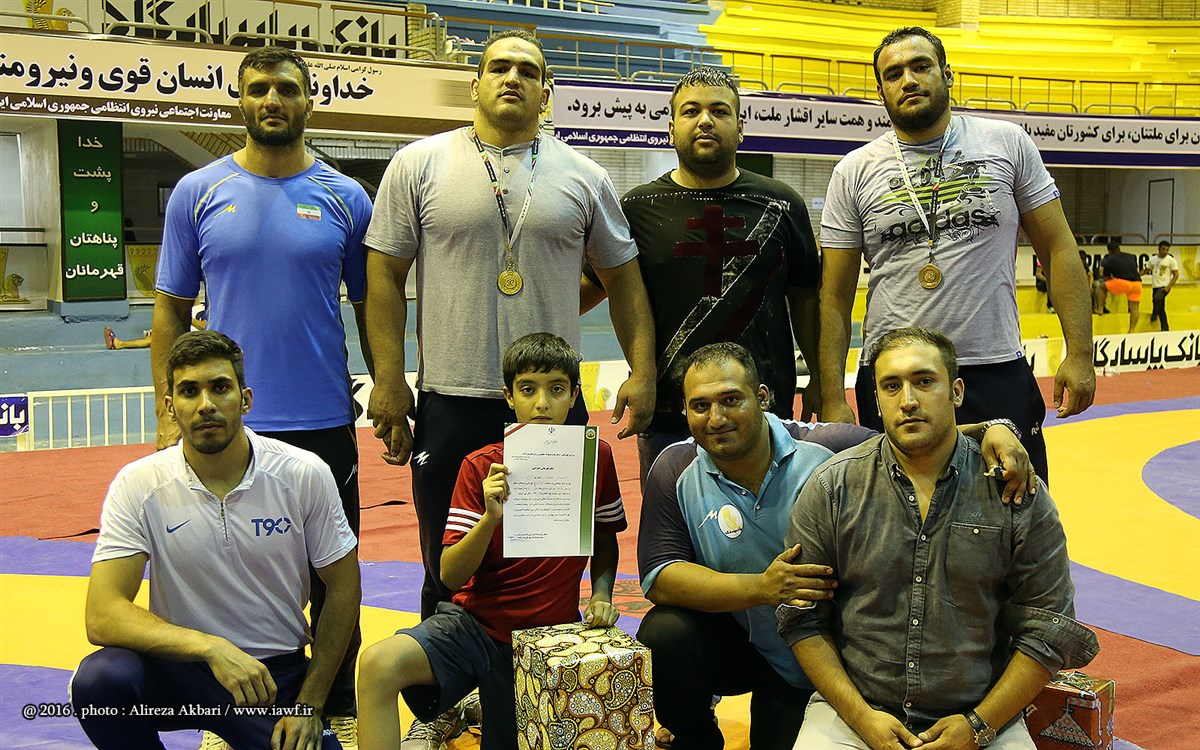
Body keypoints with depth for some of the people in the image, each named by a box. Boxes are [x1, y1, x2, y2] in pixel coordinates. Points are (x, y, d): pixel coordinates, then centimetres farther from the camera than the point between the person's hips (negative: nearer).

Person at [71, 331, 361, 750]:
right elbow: (102, 616, -18)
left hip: (276, 673, 1)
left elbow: (342, 588, 0)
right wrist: (210, 647, -32)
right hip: (181, 665, -1)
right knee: (99, 680, -30)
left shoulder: (304, 475, -9)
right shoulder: (138, 486, -10)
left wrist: (309, 705, -3)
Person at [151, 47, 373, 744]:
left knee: (331, 577, 10)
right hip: (226, 423, 0)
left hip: (325, 423, 0)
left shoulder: (345, 198, 3)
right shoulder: (198, 193, 2)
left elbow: (370, 307, 9)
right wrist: (169, 415, -1)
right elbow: (172, 309, 4)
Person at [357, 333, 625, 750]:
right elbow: (450, 577, -14)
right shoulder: (482, 467, -8)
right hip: (477, 620, -2)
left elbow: (605, 540, 13)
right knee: (378, 664, -28)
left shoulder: (595, 457, -3)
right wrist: (491, 518, -29)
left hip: (550, 635, 2)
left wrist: (601, 595, -5)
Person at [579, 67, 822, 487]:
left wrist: (819, 379, 9)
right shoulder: (638, 209, 4)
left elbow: (804, 298, 12)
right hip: (667, 417, 0)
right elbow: (592, 286, 10)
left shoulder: (782, 206, 7)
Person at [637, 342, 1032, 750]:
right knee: (662, 636, -27)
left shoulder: (829, 449, -18)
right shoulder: (676, 472, -14)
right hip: (731, 642, 0)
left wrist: (991, 429, -32)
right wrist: (759, 588, -34)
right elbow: (657, 575, -21)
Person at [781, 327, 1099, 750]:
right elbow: (803, 621, 1)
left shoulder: (1017, 494, -1)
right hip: (853, 712, 0)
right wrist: (862, 716, -8)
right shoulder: (831, 489, -1)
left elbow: (1046, 632, 1)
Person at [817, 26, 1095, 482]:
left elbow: (1057, 249, 5)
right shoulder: (854, 172, 2)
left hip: (999, 375, 0)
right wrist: (832, 400, -4)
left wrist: (1079, 353, -3)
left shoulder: (1007, 144, 3)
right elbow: (836, 297, 2)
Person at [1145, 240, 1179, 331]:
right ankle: (1165, 328, 17)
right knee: (1161, 309, 9)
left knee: (1157, 299, -34)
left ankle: (1154, 314, -10)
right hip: (1155, 286, 6)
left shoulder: (1171, 260, -6)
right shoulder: (1153, 259, 9)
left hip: (1164, 286, -6)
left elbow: (1176, 275, -7)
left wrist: (1168, 287, -17)